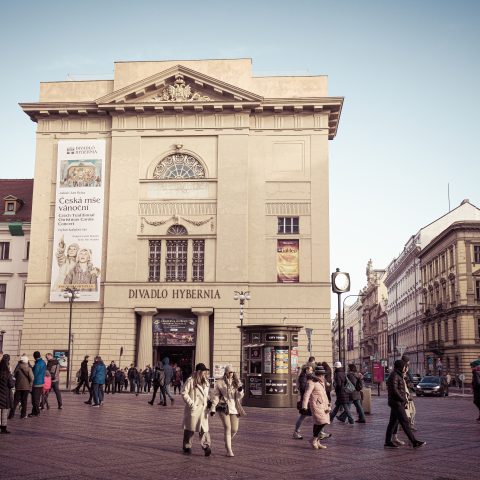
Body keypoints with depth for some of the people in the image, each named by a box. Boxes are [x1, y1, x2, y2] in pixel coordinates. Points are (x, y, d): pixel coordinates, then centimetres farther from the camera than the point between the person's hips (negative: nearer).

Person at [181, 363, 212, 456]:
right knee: (190, 428, 6)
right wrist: (191, 403, -14)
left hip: (203, 409, 5)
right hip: (193, 409, -5)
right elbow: (184, 393, -10)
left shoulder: (206, 382, 14)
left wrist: (208, 401, 8)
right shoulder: (190, 381, -9)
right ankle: (187, 447, 20)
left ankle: (206, 447, -8)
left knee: (204, 428, -6)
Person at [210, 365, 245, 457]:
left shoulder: (237, 382, 10)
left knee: (234, 429, 3)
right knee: (227, 428, -12)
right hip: (223, 407, -4)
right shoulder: (220, 383, 0)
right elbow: (215, 396, 2)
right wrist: (213, 408, -3)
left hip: (234, 407, 4)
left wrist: (240, 390, -15)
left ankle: (227, 442, 32)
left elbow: (240, 396, 7)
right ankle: (229, 450, -8)